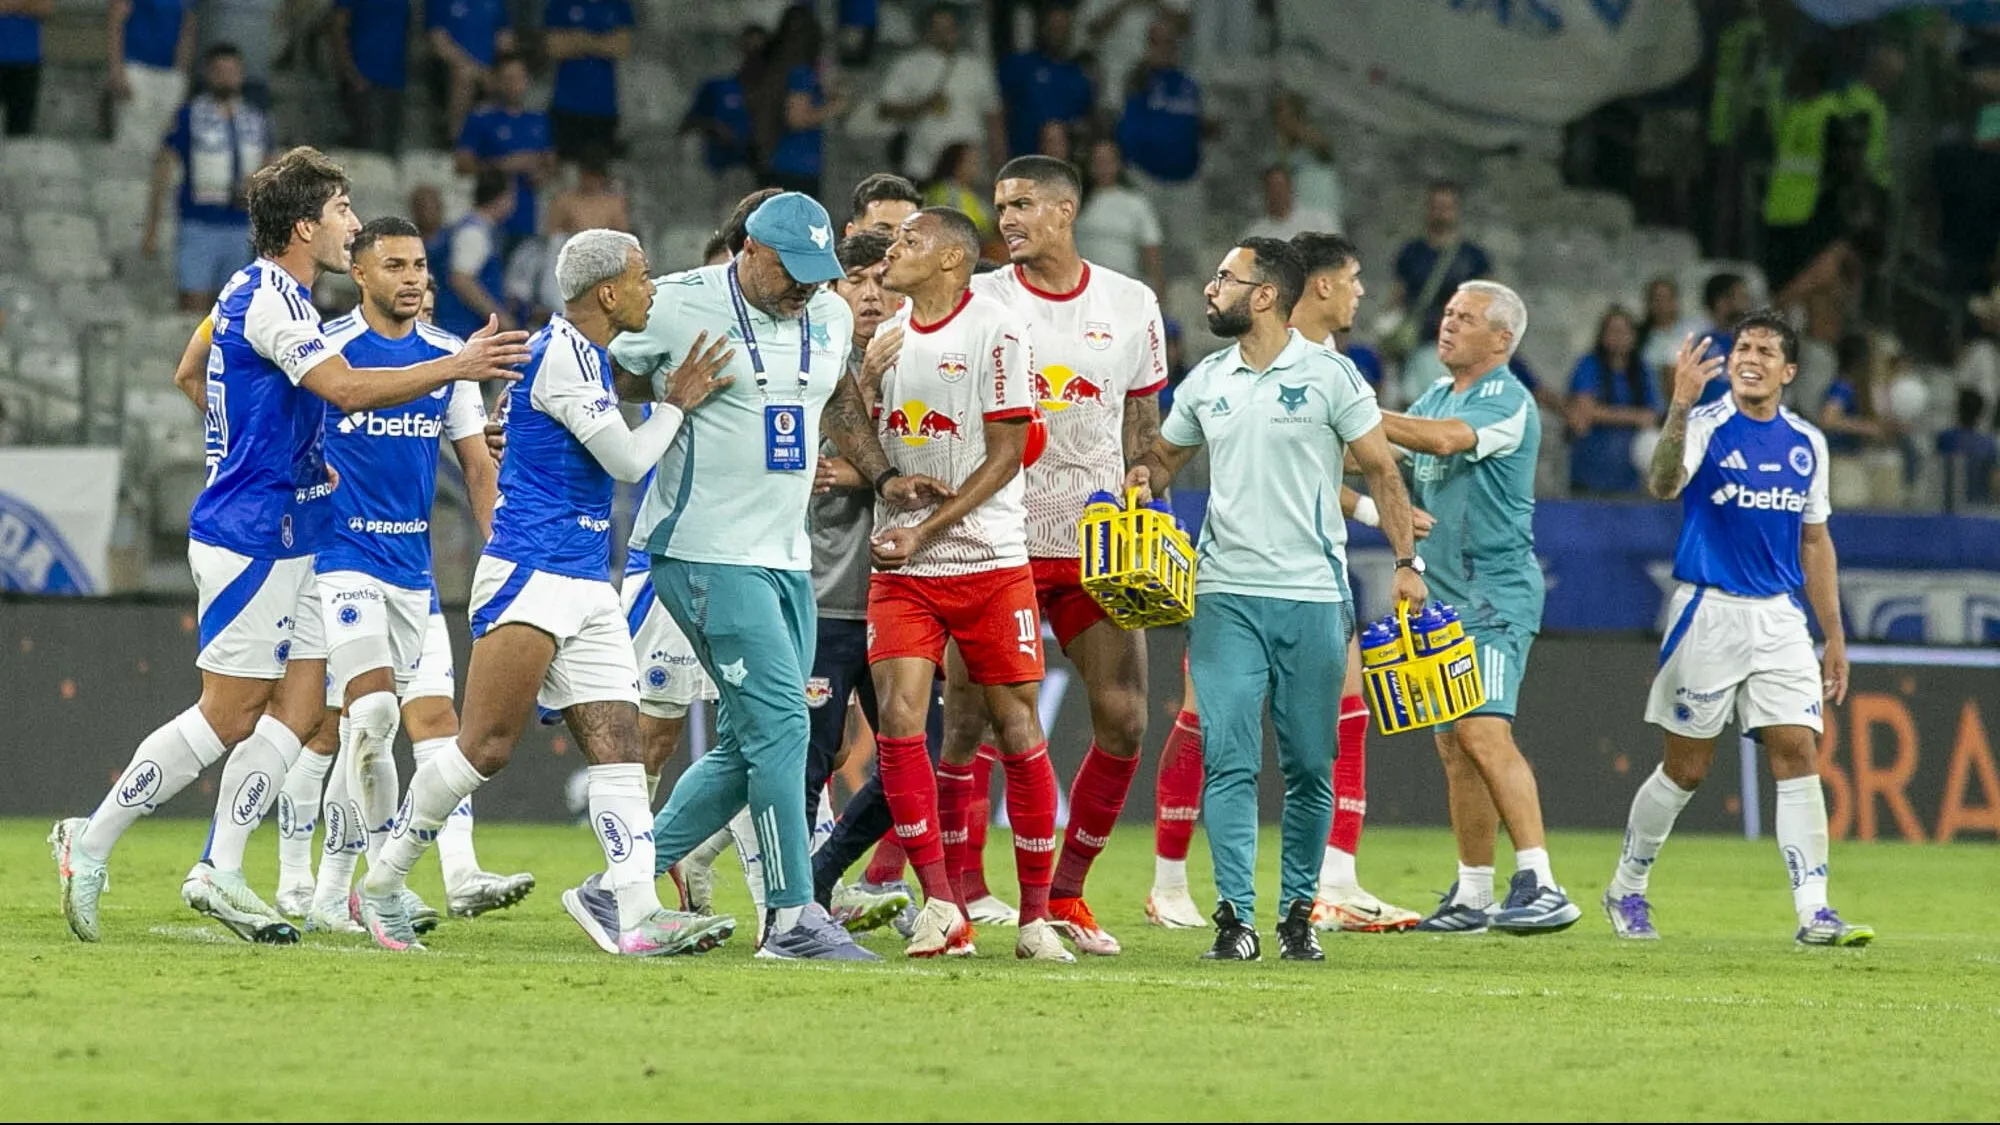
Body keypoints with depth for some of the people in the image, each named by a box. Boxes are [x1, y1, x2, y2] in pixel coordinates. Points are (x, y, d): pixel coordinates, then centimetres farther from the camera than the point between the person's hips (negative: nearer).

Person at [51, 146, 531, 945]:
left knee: (300, 706, 5)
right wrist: (456, 368, -26)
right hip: (250, 540, -10)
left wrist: (301, 458, 24)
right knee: (229, 716, -7)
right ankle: (91, 843, 1)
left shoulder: (258, 294, 15)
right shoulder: (270, 298, -16)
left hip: (287, 540, 10)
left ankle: (220, 872, 5)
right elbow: (347, 389, -28)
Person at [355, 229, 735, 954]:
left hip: (586, 586, 10)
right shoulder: (564, 353, -13)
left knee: (618, 745, -3)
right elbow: (628, 461, -13)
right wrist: (678, 404, 2)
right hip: (531, 573, -10)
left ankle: (639, 917, -12)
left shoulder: (580, 352, 17)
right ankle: (381, 887, 2)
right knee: (486, 747, -11)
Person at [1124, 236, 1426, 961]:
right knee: (1228, 760, -8)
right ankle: (1236, 916, -9)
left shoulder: (1327, 375, -1)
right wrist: (1143, 476, 1)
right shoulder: (1205, 382, 11)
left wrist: (1406, 561, -4)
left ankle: (1299, 911, 13)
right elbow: (1165, 453, 25)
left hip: (1312, 596, -2)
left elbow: (1381, 469, 3)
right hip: (1225, 595, 2)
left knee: (1309, 769, 2)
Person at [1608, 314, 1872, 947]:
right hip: (1708, 611, -4)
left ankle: (1814, 913, -11)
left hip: (1779, 618, 4)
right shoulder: (1706, 426, -6)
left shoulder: (1807, 444, 9)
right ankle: (1626, 892, 22)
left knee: (1798, 754, -8)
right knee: (1686, 768, 3)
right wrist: (1681, 407, -42)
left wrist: (1834, 636, 14)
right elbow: (1662, 486, -27)